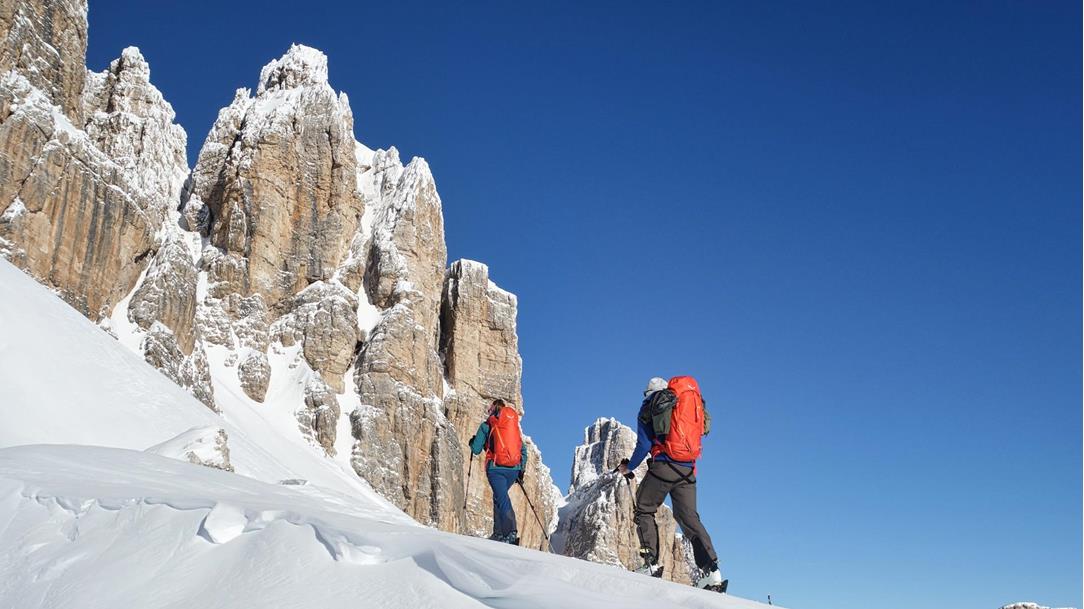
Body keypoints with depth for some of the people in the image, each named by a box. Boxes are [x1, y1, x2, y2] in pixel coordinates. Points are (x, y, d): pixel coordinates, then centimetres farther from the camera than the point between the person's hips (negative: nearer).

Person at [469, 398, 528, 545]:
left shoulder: (486, 425, 4)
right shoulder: (515, 425, 17)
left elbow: (476, 449, 5)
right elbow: (523, 449, 16)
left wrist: (472, 442, 27)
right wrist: (521, 470, 21)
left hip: (495, 468, -5)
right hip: (514, 469, 5)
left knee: (502, 499, -11)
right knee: (499, 496, 21)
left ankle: (511, 534, -28)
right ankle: (498, 532, 17)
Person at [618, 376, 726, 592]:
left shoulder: (649, 406, 6)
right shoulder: (691, 404, 20)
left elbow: (644, 445, -1)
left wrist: (628, 467, 12)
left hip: (663, 466, -4)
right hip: (688, 470, 5)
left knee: (644, 510, 10)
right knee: (689, 517, 8)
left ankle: (652, 564, -1)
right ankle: (712, 570, -6)